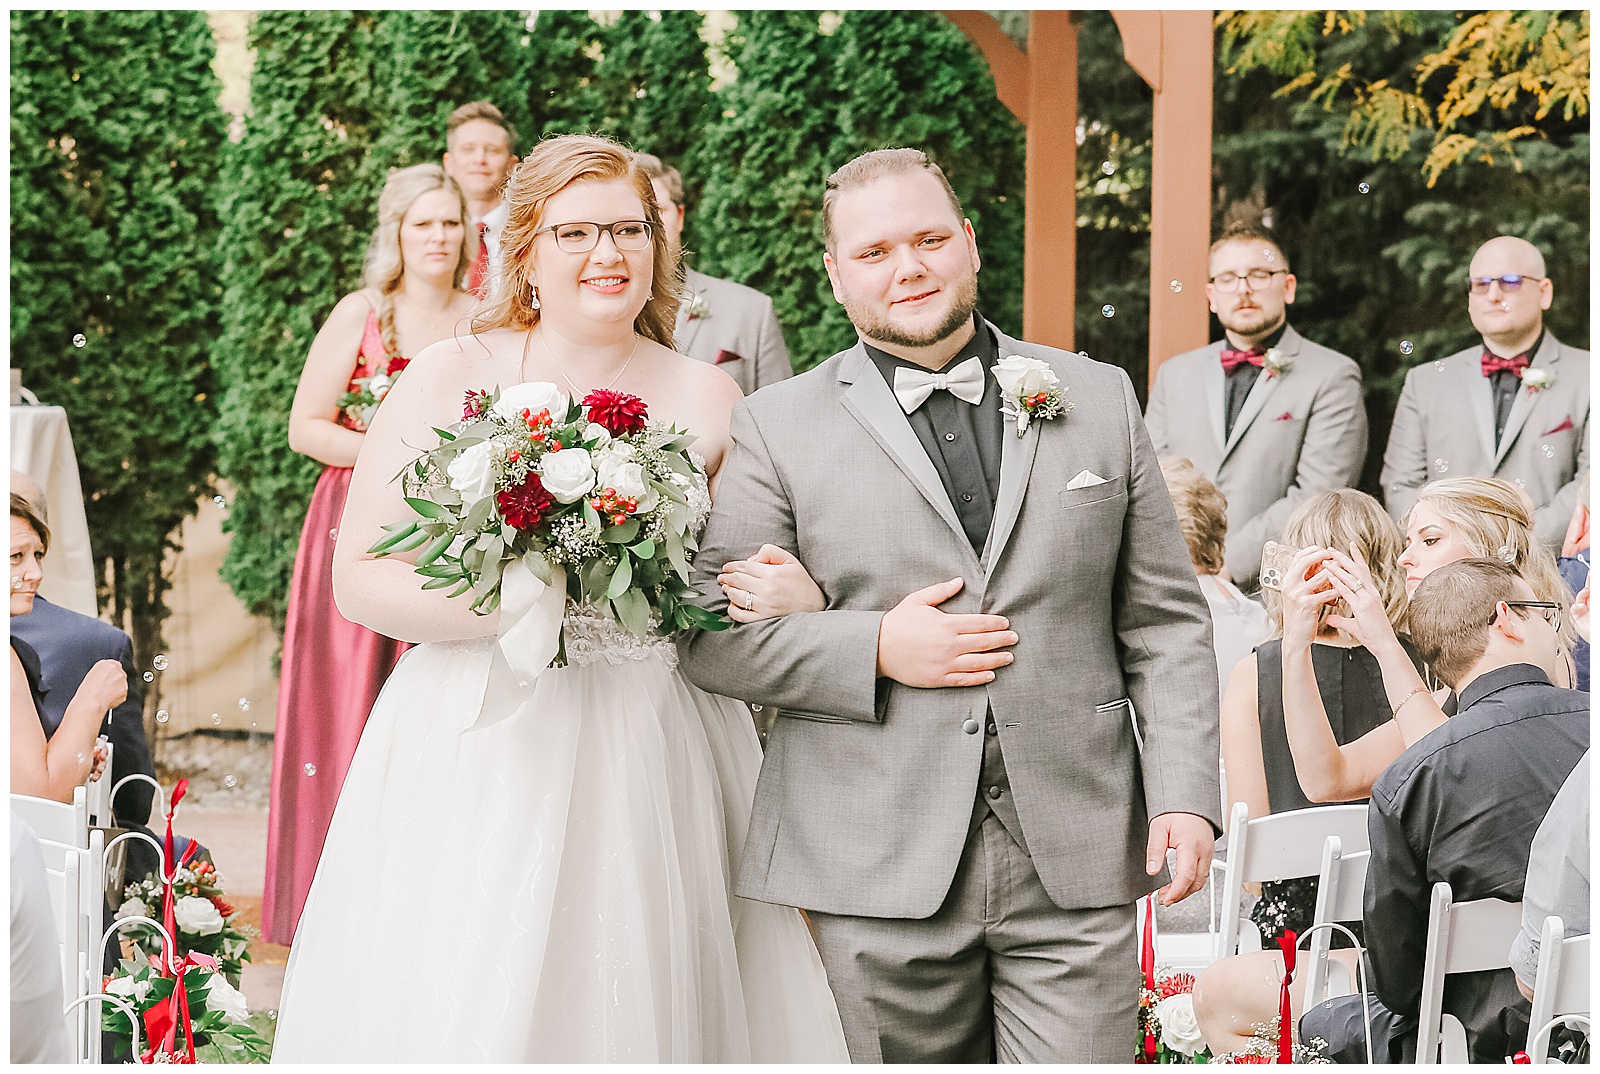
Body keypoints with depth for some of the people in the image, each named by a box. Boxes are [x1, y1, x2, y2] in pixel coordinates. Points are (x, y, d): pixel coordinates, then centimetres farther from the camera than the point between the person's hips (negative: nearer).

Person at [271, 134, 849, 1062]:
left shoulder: (709, 399, 7)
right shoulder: (450, 378, 0)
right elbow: (362, 580, -4)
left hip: (652, 767, 2)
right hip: (479, 755, -2)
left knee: (641, 1006, 4)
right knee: (464, 1013, -2)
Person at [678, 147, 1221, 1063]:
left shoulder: (1100, 400, 11)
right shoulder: (780, 425, 5)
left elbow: (1165, 623, 10)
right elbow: (711, 635, 1)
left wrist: (1186, 796, -1)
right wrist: (876, 650, -12)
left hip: (1077, 863, 1)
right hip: (877, 877, -1)